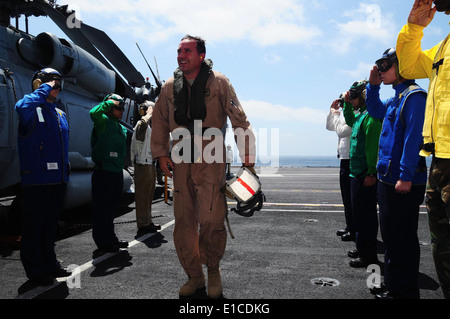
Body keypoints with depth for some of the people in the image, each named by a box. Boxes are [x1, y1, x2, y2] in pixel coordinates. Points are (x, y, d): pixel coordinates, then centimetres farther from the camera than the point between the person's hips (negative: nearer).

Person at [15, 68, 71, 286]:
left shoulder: (60, 114, 17)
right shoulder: (33, 110, -6)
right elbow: (22, 107, -33)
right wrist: (44, 89, -18)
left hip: (58, 179, 7)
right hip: (36, 180, -7)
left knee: (51, 224, 17)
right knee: (34, 226, 3)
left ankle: (49, 264, 31)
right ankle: (35, 271, 16)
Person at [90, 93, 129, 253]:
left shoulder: (121, 128, 18)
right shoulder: (104, 121, -7)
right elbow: (94, 113, -30)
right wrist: (109, 102, -17)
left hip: (117, 172, 9)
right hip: (103, 172, -9)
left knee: (112, 208, 18)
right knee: (102, 209, -1)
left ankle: (111, 238, 29)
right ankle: (103, 241, 8)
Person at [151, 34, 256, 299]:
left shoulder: (218, 82, -1)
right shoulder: (171, 86, 10)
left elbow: (239, 120, 0)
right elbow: (160, 122, 17)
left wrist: (247, 154, -4)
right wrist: (161, 153, 9)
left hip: (211, 160, -4)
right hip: (181, 162, 4)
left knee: (211, 218, -12)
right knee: (184, 222, 5)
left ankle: (213, 270, 15)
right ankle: (194, 277, 22)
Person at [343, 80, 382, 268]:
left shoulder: (371, 115, -15)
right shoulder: (360, 114, 17)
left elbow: (373, 145, -22)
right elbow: (349, 120, 40)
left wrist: (371, 173, -25)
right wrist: (347, 104, 23)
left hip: (366, 175, -11)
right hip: (357, 173, 11)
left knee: (365, 214, -5)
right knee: (359, 212, 17)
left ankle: (368, 254, 3)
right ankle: (362, 248, 29)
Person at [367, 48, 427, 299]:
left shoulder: (414, 96, -12)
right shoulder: (395, 99, 16)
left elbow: (413, 137, -20)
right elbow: (375, 111, 34)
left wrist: (406, 175, -24)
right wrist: (373, 85, 20)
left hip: (405, 183, -10)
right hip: (388, 179, 10)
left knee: (403, 239, -1)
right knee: (390, 236, 16)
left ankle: (406, 292, 11)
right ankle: (393, 288, 29)